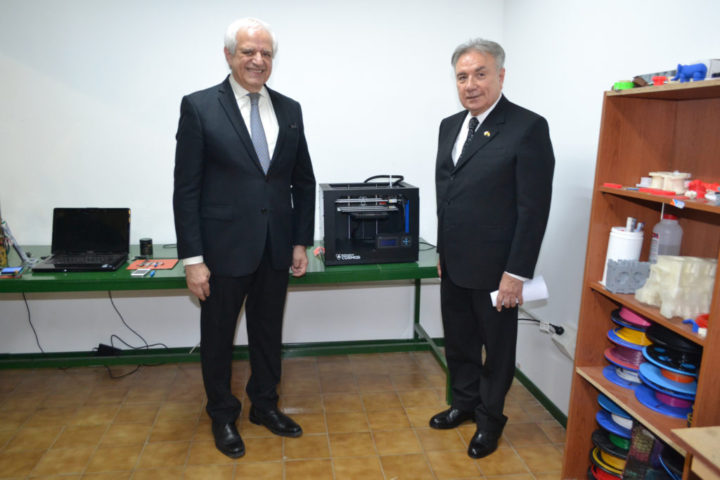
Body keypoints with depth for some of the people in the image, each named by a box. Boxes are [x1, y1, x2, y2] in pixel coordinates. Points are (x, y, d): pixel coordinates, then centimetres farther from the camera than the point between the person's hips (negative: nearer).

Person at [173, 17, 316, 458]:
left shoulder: (290, 109, 6)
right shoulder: (199, 107, -6)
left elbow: (304, 182, 9)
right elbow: (186, 189, -9)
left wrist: (301, 242, 6)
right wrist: (193, 259, -12)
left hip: (276, 248, 4)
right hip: (224, 248, -3)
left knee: (269, 332, 17)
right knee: (218, 335, 13)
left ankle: (265, 404, 39)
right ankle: (222, 415, 36)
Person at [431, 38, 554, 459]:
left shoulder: (528, 128, -13)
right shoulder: (450, 125, 9)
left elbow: (534, 208, -16)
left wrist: (516, 273, -17)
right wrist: (443, 251, 14)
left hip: (495, 268, -6)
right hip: (454, 265, 7)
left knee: (497, 346, 13)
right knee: (458, 341, 20)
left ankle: (490, 418, 34)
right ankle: (464, 402, 42)